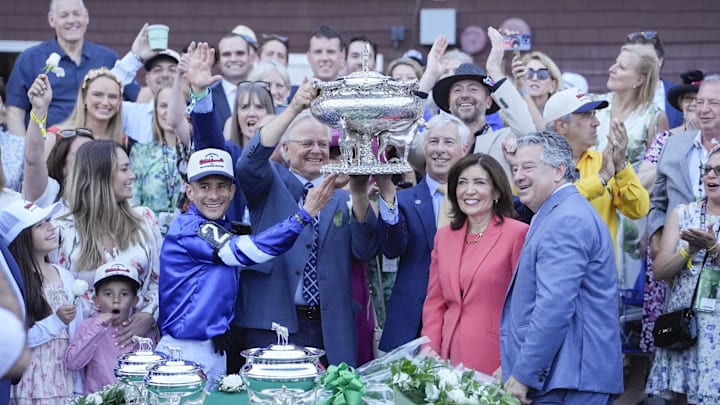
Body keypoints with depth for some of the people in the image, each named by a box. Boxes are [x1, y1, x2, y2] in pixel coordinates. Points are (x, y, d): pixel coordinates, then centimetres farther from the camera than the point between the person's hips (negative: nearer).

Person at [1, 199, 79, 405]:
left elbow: (77, 338, 11)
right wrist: (56, 321, -15)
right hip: (31, 386, -5)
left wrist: (79, 388, 11)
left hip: (65, 380, 5)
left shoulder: (65, 276, 7)